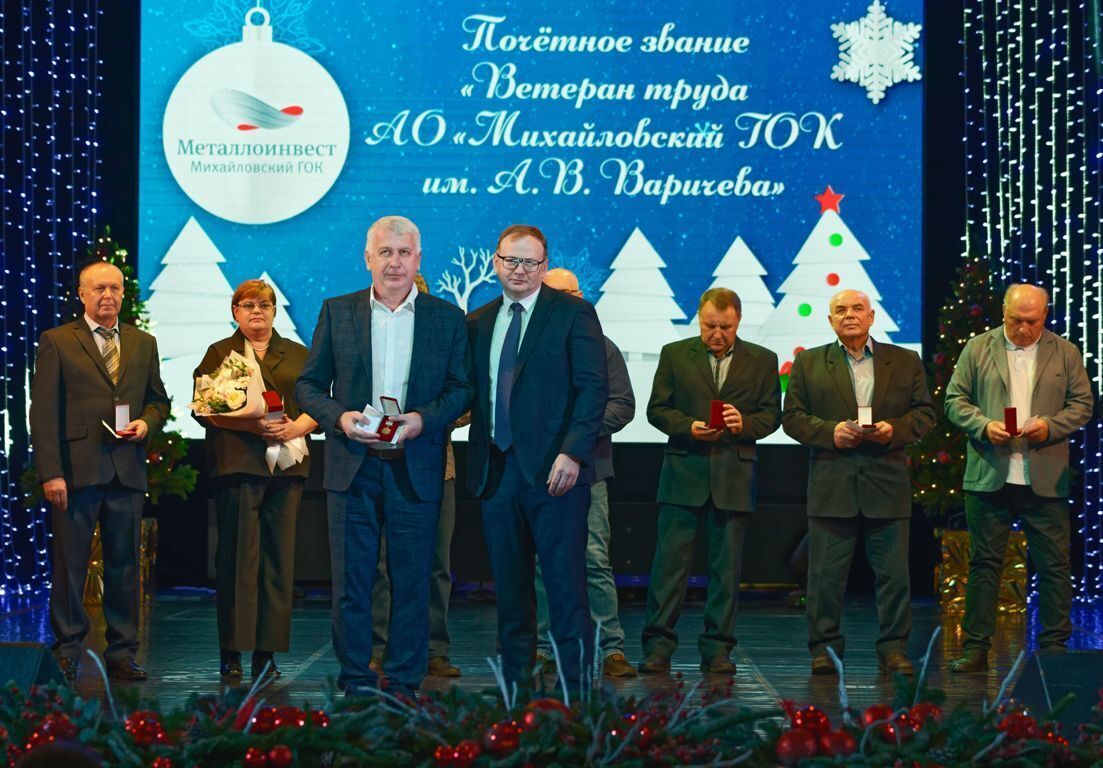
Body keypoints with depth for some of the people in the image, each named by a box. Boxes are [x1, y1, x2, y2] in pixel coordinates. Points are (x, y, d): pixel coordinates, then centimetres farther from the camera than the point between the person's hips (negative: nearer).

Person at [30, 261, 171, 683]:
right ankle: (67, 651, 8)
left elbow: (158, 399, 23)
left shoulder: (144, 344, 15)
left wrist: (147, 422, -2)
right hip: (76, 470, -4)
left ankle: (122, 653, 12)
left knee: (125, 565, 6)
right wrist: (50, 472, -12)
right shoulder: (56, 342, 2)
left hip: (127, 471, 4)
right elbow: (43, 412, -3)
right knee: (70, 564, 0)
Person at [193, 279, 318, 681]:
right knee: (237, 556, -7)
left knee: (279, 557, -1)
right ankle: (231, 652, -5)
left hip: (286, 466, 3)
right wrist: (252, 425, -13)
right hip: (237, 464, -3)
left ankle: (267, 652, 2)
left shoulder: (298, 355, 19)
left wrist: (296, 427, -10)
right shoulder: (219, 354, 11)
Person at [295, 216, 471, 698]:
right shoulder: (336, 313, 8)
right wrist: (338, 417, -11)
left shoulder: (447, 318, 6)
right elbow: (309, 384, 8)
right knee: (351, 580, 2)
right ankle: (355, 680, 9)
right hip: (351, 465, 0)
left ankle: (404, 683, 11)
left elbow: (461, 387, 5)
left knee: (412, 581, 3)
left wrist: (424, 419, -13)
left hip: (416, 470, 0)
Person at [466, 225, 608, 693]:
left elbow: (593, 388, -6)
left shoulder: (573, 314, 0)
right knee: (509, 587, 8)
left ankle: (575, 686, 0)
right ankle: (516, 683, 14)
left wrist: (572, 452, -16)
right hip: (496, 472, 5)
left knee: (565, 584, -5)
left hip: (553, 469, -5)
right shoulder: (478, 324, 15)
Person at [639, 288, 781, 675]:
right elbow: (657, 409, 6)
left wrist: (744, 424, -13)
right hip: (683, 473, -1)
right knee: (670, 562, -4)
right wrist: (688, 427, -12)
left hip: (734, 478, 1)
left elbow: (771, 414, 8)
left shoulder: (762, 360, 8)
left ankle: (717, 650, 10)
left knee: (726, 567, 4)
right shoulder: (674, 355, 7)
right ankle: (658, 647, -2)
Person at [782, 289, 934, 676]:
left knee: (893, 572, 1)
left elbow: (924, 413, 9)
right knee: (826, 574, 1)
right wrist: (830, 432, -11)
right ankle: (824, 649, 8)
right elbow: (792, 416, 6)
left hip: (887, 482, 0)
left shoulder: (906, 362, 11)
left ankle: (893, 649, 8)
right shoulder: (808, 363, 9)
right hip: (831, 483, 0)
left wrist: (894, 429, -9)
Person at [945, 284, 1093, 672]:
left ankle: (1054, 647, 10)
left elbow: (1082, 404, 7)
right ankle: (976, 647, 9)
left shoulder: (1065, 353, 7)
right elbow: (955, 399, 6)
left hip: (1046, 480, 0)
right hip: (989, 476, 0)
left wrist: (1050, 427, -11)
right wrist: (984, 425, -12)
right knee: (984, 564, 4)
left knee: (1054, 567, 1)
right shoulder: (978, 348, 7)